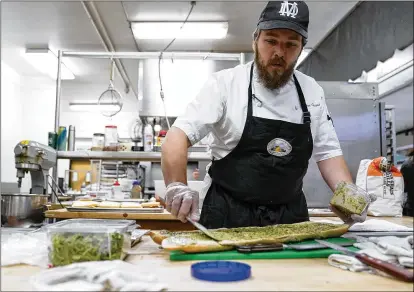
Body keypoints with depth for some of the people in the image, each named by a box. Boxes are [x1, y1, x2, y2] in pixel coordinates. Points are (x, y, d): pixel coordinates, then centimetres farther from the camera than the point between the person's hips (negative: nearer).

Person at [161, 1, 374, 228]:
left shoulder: (312, 92, 4)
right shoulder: (225, 83, -8)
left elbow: (327, 152, 9)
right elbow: (179, 135, -13)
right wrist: (177, 186, -29)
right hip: (228, 215, -3)